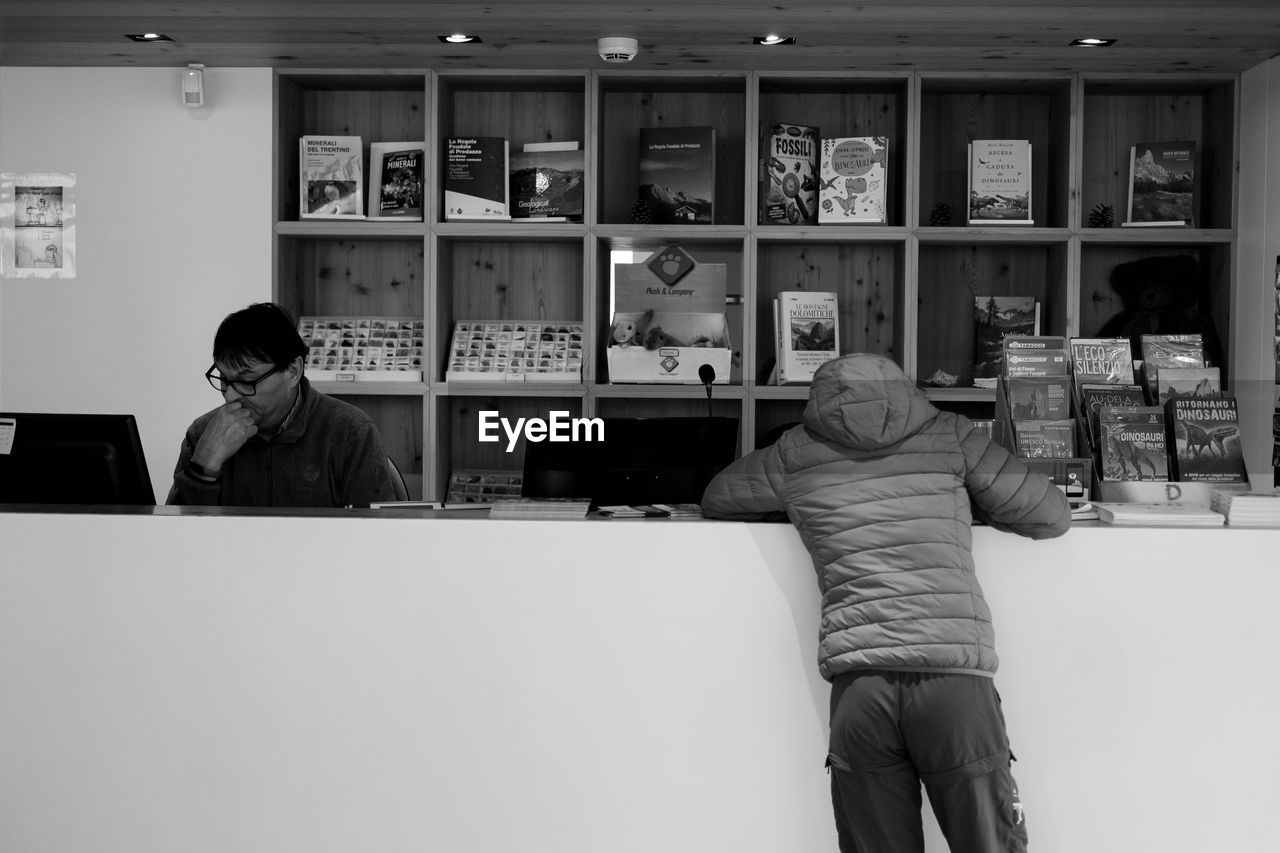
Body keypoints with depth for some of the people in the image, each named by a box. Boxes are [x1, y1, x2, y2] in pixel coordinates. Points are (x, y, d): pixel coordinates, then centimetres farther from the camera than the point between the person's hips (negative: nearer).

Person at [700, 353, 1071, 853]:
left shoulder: (797, 454, 16)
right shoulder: (948, 435, 14)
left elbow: (716, 500, 32)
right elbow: (1052, 514, 18)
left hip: (857, 679, 1)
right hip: (954, 676, 0)